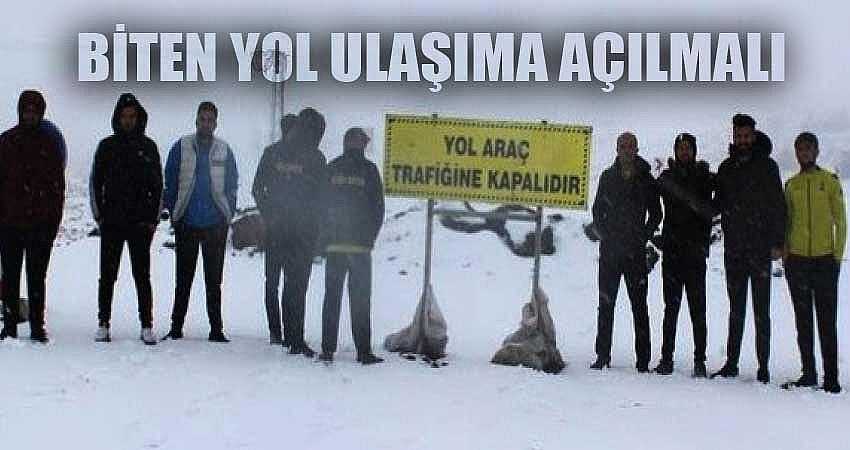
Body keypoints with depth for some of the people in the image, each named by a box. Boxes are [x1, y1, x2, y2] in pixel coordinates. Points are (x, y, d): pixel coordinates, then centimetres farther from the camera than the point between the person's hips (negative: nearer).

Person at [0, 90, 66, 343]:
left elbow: (58, 186, 7)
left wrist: (54, 220, -1)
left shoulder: (50, 144, 7)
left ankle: (37, 326, 5)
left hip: (41, 223, -1)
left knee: (37, 276, 2)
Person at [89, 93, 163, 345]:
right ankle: (103, 324, 8)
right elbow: (95, 182, 9)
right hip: (111, 222, 0)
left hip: (140, 223, 0)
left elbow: (158, 185, 9)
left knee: (142, 276, 0)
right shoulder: (107, 146, 7)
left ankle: (147, 326, 2)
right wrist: (99, 216, 0)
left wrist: (153, 219, 1)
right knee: (107, 275, 3)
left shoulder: (148, 147, 8)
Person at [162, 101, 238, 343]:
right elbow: (170, 182, 4)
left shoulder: (224, 150, 5)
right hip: (186, 224, -1)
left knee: (214, 279, 5)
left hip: (216, 224, 1)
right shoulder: (181, 147, 1)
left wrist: (227, 213, 0)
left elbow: (232, 185, 10)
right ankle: (176, 327, 11)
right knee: (183, 278, 5)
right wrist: (174, 212, -2)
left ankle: (216, 329, 9)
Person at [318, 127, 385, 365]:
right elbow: (378, 208, -1)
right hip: (361, 245, -2)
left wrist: (324, 239, 12)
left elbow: (321, 205, 4)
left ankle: (328, 349, 5)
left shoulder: (331, 169, 4)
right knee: (360, 298, 1)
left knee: (331, 296, 8)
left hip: (334, 244, 2)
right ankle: (363, 351, -1)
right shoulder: (369, 170, -2)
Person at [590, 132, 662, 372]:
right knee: (606, 303, 4)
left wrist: (642, 238, -3)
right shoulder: (608, 177, 9)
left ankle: (643, 360, -2)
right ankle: (603, 355, 10)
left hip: (635, 251, -2)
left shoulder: (646, 179, 4)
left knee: (639, 305, -3)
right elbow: (597, 211, 11)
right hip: (610, 249, 2)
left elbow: (656, 214, 7)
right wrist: (606, 234, -2)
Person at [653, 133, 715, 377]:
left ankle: (700, 360, 1)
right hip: (672, 250, 1)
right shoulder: (667, 177, 9)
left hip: (695, 251, -1)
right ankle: (666, 357, 7)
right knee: (671, 307, 4)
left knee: (697, 309, -2)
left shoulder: (704, 176, 5)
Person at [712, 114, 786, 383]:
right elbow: (718, 205, 18)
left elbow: (778, 205, -4)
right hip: (733, 248, 4)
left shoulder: (766, 165, 0)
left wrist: (777, 242, -10)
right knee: (736, 308, 9)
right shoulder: (727, 167, 13)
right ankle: (731, 364, 13)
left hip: (760, 247, -4)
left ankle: (763, 367, 2)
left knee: (761, 310, -2)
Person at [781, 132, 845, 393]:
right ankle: (808, 373, 11)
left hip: (824, 259, -3)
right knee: (803, 320, 6)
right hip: (797, 259, 3)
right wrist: (785, 255, 5)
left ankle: (831, 377, -3)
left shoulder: (830, 181, 5)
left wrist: (838, 254, -5)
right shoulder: (791, 185, 13)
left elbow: (840, 221, 3)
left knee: (826, 320, -4)